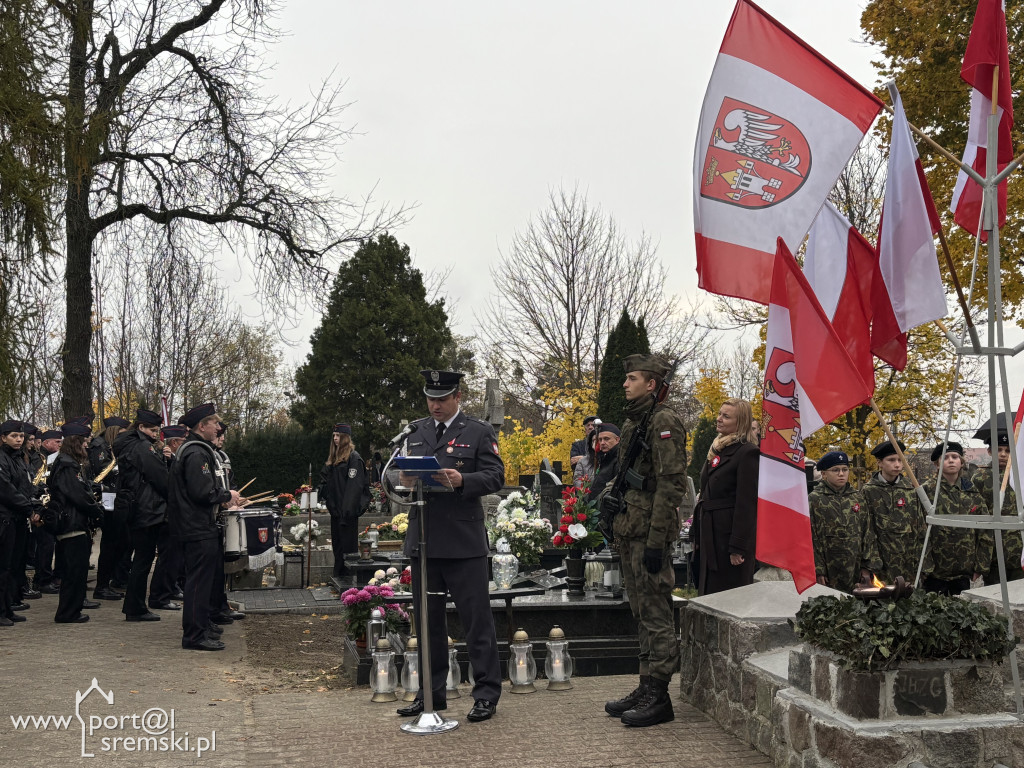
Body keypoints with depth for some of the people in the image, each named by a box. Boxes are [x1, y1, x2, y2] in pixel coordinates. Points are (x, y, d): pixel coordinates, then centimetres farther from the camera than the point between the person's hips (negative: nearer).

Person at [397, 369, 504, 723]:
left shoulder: (479, 432, 1)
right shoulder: (416, 431, 16)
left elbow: (496, 476, -5)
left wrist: (462, 480, -22)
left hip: (464, 542, -5)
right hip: (422, 541, 5)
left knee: (476, 618, 0)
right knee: (428, 621, 13)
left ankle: (486, 694, 10)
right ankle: (432, 693, 24)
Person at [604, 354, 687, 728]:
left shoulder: (664, 421, -12)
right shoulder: (631, 423, 17)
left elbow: (670, 484, -18)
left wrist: (656, 541, -21)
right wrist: (616, 525, 20)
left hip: (649, 532, -10)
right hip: (629, 531, 10)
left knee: (656, 614, -4)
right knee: (642, 613, 14)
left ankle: (658, 697, 3)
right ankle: (646, 689, 23)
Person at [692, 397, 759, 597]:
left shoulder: (747, 453, -12)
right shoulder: (716, 449, 14)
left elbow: (746, 503, -17)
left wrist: (738, 547, -19)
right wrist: (696, 535, 16)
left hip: (729, 533, -9)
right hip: (710, 534, 9)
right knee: (708, 593, 12)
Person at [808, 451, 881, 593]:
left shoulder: (857, 498, 12)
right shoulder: (814, 500, -2)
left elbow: (868, 533, 12)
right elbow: (810, 538, -6)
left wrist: (868, 566, 6)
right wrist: (817, 570, -10)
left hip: (857, 571, 4)